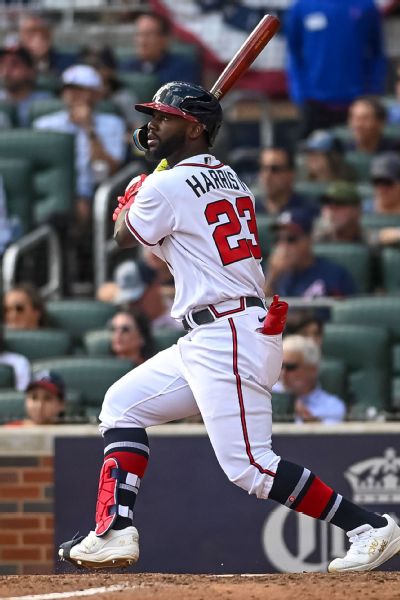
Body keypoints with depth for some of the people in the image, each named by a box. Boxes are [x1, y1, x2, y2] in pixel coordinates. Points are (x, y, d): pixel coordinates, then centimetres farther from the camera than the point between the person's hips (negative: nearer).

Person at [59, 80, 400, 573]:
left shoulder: (167, 186, -11)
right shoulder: (228, 178, 15)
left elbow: (125, 237, 8)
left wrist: (132, 195, 25)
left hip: (230, 337, -10)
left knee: (249, 468, -14)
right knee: (122, 404, 16)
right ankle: (114, 532, 9)